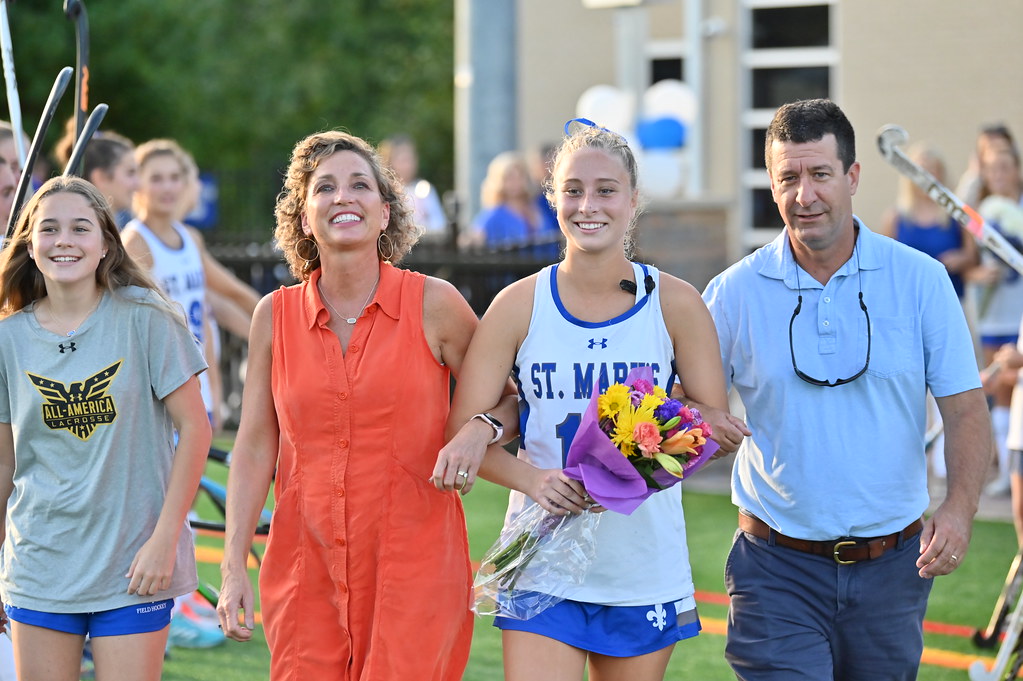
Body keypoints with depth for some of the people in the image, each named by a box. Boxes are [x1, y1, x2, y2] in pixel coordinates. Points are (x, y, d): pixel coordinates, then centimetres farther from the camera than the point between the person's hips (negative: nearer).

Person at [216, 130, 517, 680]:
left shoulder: (435, 305, -2)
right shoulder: (276, 315, 5)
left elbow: (504, 401, 8)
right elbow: (255, 448, 8)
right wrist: (233, 566, 3)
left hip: (414, 570, -2)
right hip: (306, 569, 2)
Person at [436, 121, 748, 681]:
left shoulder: (674, 304, 0)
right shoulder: (520, 306, -1)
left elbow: (719, 426, 3)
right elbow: (463, 432, -1)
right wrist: (532, 479, -19)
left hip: (646, 566, 1)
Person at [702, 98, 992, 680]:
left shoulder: (921, 281, -1)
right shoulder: (735, 293, -1)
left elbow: (966, 409, -1)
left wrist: (960, 507, -17)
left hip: (891, 566, 1)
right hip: (778, 568, -1)